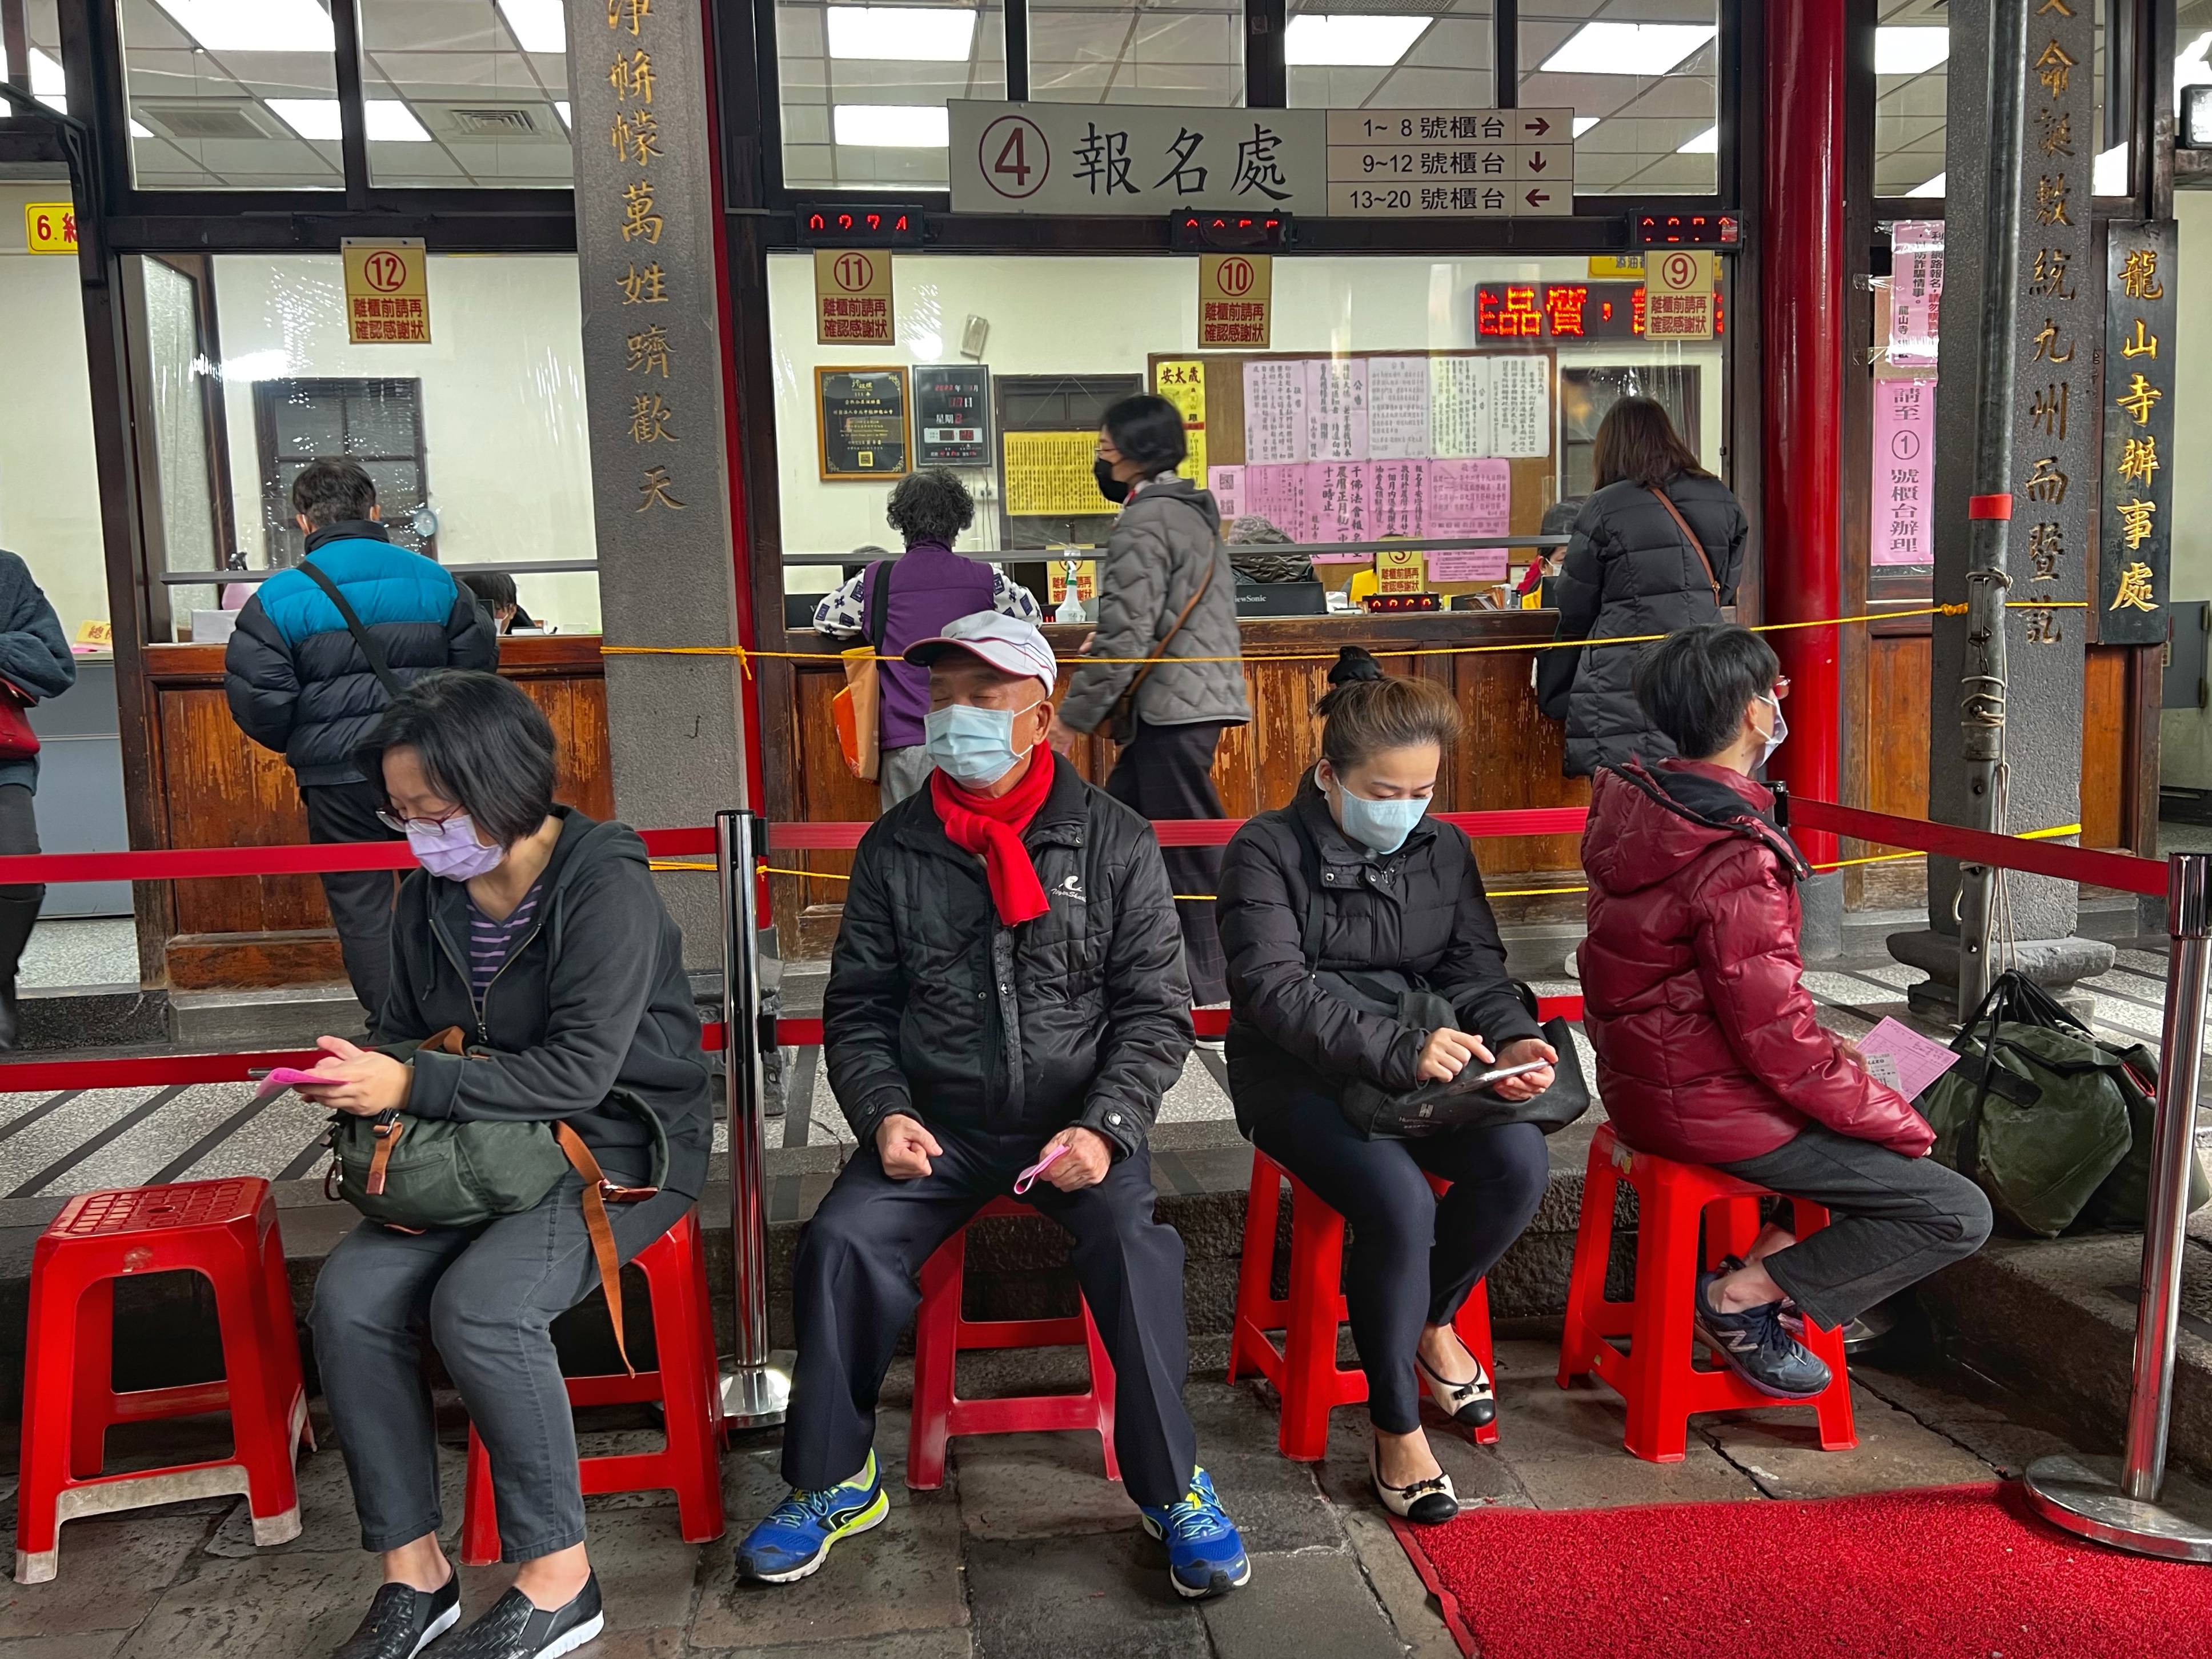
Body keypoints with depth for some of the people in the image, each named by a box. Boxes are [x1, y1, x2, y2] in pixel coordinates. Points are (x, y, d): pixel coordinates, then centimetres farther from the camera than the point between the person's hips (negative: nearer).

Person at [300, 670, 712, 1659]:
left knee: (479, 1306, -29)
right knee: (349, 1296, -17)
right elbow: (405, 1033, 19)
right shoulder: (429, 897, 7)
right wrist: (362, 1081, -4)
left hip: (619, 1150, -7)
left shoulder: (606, 890, -16)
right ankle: (413, 1570, -3)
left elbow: (579, 1070, -22)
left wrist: (413, 1087, -25)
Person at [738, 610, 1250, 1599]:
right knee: (842, 1240, -20)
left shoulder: (1113, 842, -3)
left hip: (1079, 1117, -2)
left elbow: (1156, 1011, -1)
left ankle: (1173, 1489, -5)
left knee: (1133, 1243, -27)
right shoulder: (894, 850, 2)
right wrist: (883, 1113, -10)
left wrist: (1104, 1126, -15)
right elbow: (857, 1010, 8)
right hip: (936, 1121, 2)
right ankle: (833, 1482, 4)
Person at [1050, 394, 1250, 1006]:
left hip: (1174, 708, -10)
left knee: (1191, 852, -4)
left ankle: (1215, 991, 4)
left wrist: (1075, 715, -10)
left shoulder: (1145, 523, -13)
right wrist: (1104, 641, 13)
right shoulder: (1191, 511, 17)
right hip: (1202, 697, 10)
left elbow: (1126, 636, -18)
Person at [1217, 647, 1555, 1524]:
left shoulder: (1444, 849, 9)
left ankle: (1434, 1320, 7)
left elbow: (1475, 968, 8)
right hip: (1298, 1078, -5)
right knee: (1399, 1203, -30)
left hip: (1425, 1062, 5)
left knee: (1519, 1160, -23)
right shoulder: (1266, 851, -9)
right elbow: (1275, 990, -20)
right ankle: (1396, 1431, -8)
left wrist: (1512, 1039, -15)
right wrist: (1400, 1050, -32)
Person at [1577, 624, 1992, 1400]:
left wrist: (1825, 1049, 11)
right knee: (1960, 1213, -3)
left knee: (1866, 1095, 26)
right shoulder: (1737, 858, -25)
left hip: (1642, 1077, 9)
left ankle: (1772, 1250, 17)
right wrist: (1902, 1123, -7)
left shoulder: (1635, 804, 3)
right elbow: (1775, 1037, -22)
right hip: (1709, 1108, -9)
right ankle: (1743, 1296, -2)